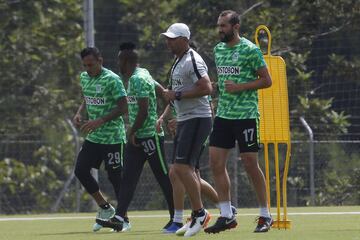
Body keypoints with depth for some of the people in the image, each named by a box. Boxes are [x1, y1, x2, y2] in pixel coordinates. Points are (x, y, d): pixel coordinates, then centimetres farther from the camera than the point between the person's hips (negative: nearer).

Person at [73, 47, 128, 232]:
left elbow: (123, 107, -17)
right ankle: (105, 208, 15)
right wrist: (79, 114, 2)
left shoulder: (112, 80, -15)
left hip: (112, 137, -8)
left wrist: (99, 121, -23)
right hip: (93, 137, 8)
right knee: (80, 170, 1)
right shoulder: (84, 78, 8)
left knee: (115, 176, -3)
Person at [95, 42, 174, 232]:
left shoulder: (138, 79, -17)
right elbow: (163, 92, 18)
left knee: (164, 177, 0)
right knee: (128, 177, 1)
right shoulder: (139, 76, 13)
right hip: (136, 138, 10)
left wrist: (132, 131, -12)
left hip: (150, 136, -10)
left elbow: (143, 111, -21)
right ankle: (119, 218, -4)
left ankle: (176, 217, 8)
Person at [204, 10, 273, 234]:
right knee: (216, 163, -1)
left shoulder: (250, 50, -9)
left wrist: (240, 87, -17)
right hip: (223, 115, 7)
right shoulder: (218, 49, 12)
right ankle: (226, 216, 5)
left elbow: (267, 80, -9)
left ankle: (265, 215, 8)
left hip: (246, 115, -7)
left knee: (251, 164, -4)